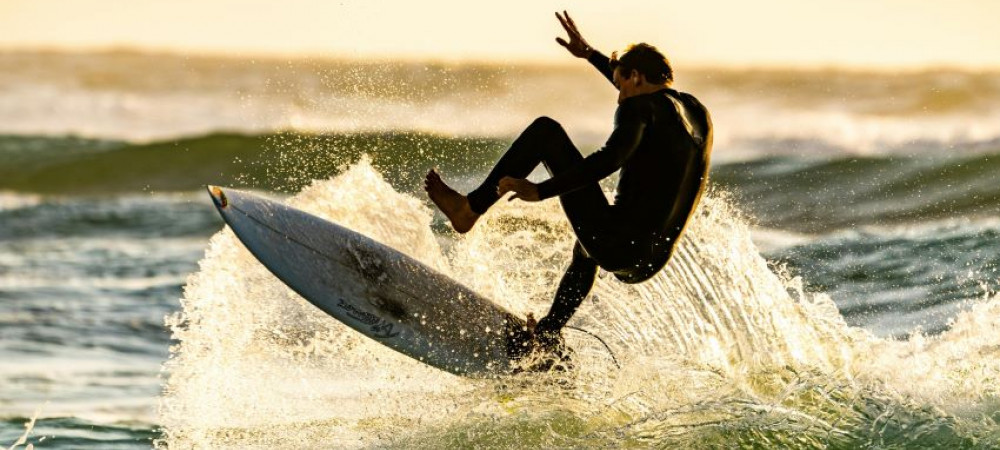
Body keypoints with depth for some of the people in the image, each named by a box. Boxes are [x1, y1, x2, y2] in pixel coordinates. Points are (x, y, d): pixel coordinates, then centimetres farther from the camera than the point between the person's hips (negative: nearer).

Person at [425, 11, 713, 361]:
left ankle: (469, 209, 2)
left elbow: (610, 160, -25)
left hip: (616, 246, -8)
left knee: (546, 131, 1)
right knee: (587, 247, 47)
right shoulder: (697, 112, 19)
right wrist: (589, 54, 47)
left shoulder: (640, 108, -5)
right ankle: (547, 336, 43)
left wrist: (540, 191, -25)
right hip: (648, 262, 8)